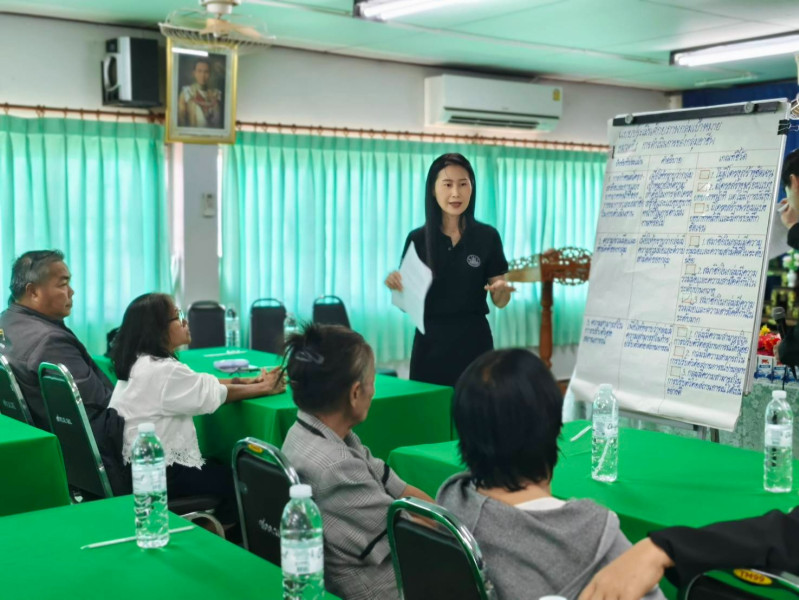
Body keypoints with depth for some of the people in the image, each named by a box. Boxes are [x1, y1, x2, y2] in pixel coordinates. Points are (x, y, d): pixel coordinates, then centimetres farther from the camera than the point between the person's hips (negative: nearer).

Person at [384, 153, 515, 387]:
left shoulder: (488, 236, -1)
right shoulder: (417, 238, -1)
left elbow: (499, 302, 3)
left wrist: (502, 289, -18)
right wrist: (396, 285, -17)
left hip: (473, 341, 0)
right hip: (431, 343, 0)